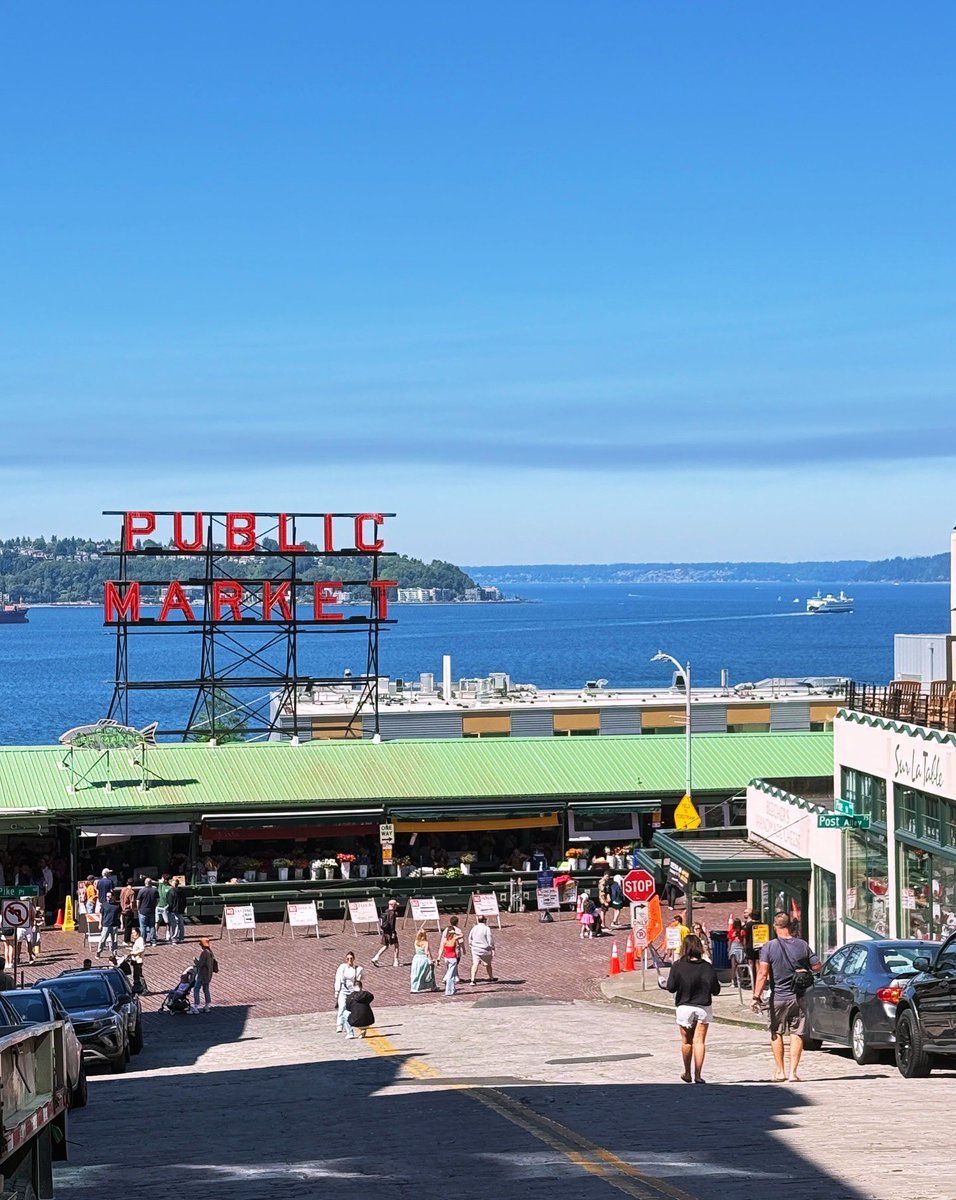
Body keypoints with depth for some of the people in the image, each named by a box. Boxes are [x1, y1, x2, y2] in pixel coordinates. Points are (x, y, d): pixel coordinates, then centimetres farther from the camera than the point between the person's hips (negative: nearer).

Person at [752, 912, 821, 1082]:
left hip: (778, 997, -1)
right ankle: (792, 1072, 0)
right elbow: (816, 966, 3)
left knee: (776, 1033, 13)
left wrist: (756, 997, -15)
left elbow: (762, 974, -16)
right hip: (799, 998, 1)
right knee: (797, 1034, 5)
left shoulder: (769, 947, -9)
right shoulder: (802, 945, -2)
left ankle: (780, 1071, 14)